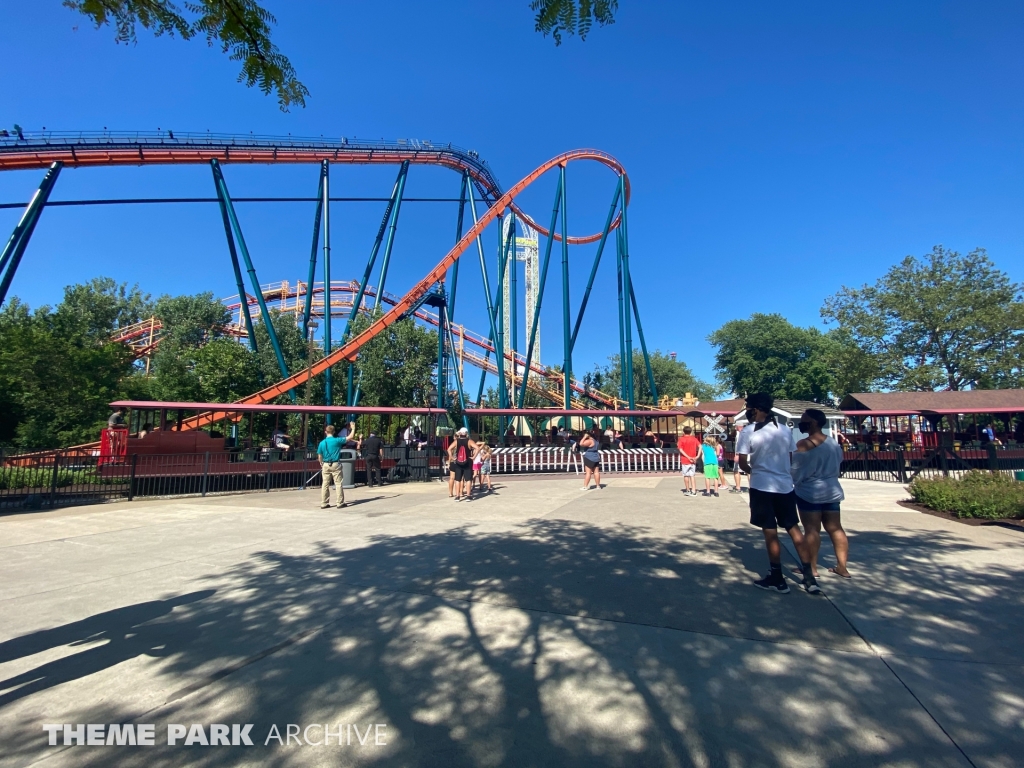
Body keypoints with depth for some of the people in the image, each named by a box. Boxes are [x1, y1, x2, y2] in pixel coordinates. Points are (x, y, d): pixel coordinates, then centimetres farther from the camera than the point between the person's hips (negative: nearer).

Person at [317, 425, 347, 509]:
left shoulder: (322, 443, 2)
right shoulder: (337, 440, -8)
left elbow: (319, 456, 7)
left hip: (326, 465, 4)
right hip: (336, 464, -3)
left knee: (325, 485, 8)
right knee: (339, 484, 3)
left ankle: (324, 503, 13)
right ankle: (340, 503, 4)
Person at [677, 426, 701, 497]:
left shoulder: (681, 439, -3)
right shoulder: (694, 439, 5)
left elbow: (680, 449, -14)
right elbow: (700, 446, -8)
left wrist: (688, 457, -16)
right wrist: (697, 456, -12)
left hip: (685, 460, -3)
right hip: (693, 460, 3)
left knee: (686, 475, 8)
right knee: (692, 476, 7)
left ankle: (688, 490, 16)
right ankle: (693, 491, 1)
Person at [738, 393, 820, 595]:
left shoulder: (749, 432, -10)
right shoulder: (786, 430, 5)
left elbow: (742, 463, -9)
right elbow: (790, 457, 11)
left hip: (762, 487, -5)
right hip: (785, 485, 5)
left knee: (770, 533, 4)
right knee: (793, 529, 14)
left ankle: (777, 579, 14)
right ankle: (809, 577, 18)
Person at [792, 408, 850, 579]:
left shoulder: (804, 444, -16)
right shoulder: (834, 443, 8)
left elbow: (796, 471, -14)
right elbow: (838, 463, 19)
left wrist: (791, 484, 2)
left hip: (810, 492, -8)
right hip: (832, 490, 8)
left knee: (811, 529, -3)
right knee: (835, 529, 11)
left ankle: (812, 568, 1)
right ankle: (842, 567, 16)